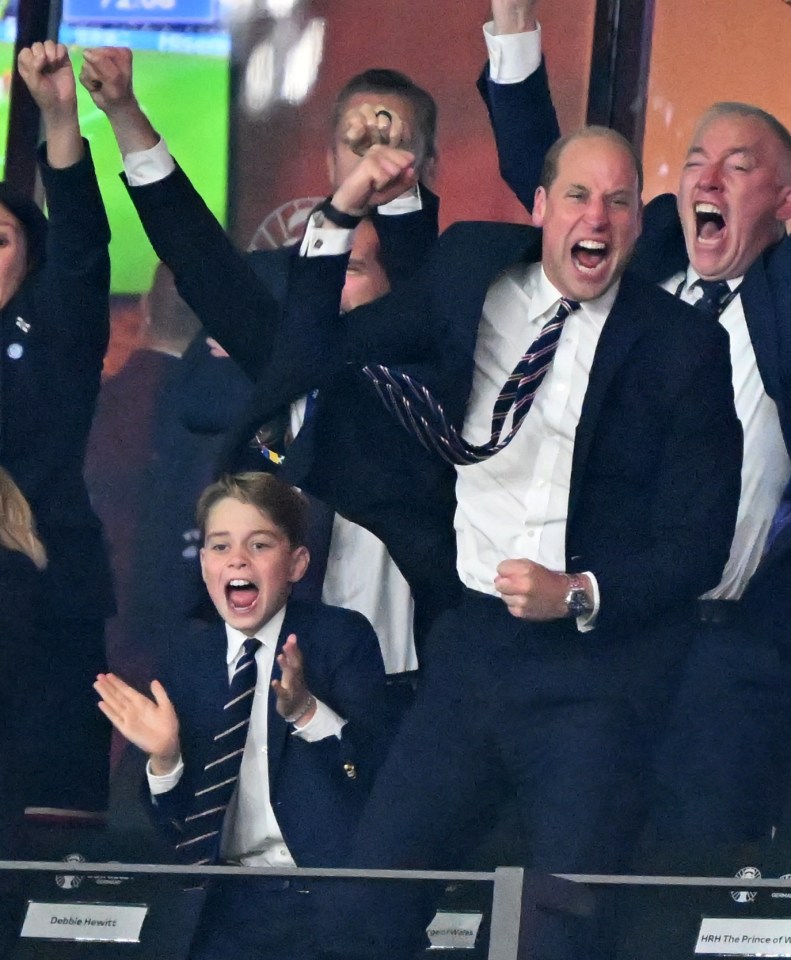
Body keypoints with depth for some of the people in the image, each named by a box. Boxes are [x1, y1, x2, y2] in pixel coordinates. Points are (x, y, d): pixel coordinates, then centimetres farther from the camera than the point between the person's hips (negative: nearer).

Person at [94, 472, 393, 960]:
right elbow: (181, 824, 12)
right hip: (228, 897, 4)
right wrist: (164, 757, -8)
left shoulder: (344, 636, 1)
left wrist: (306, 712, -24)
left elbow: (380, 770, -10)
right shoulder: (191, 658, 13)